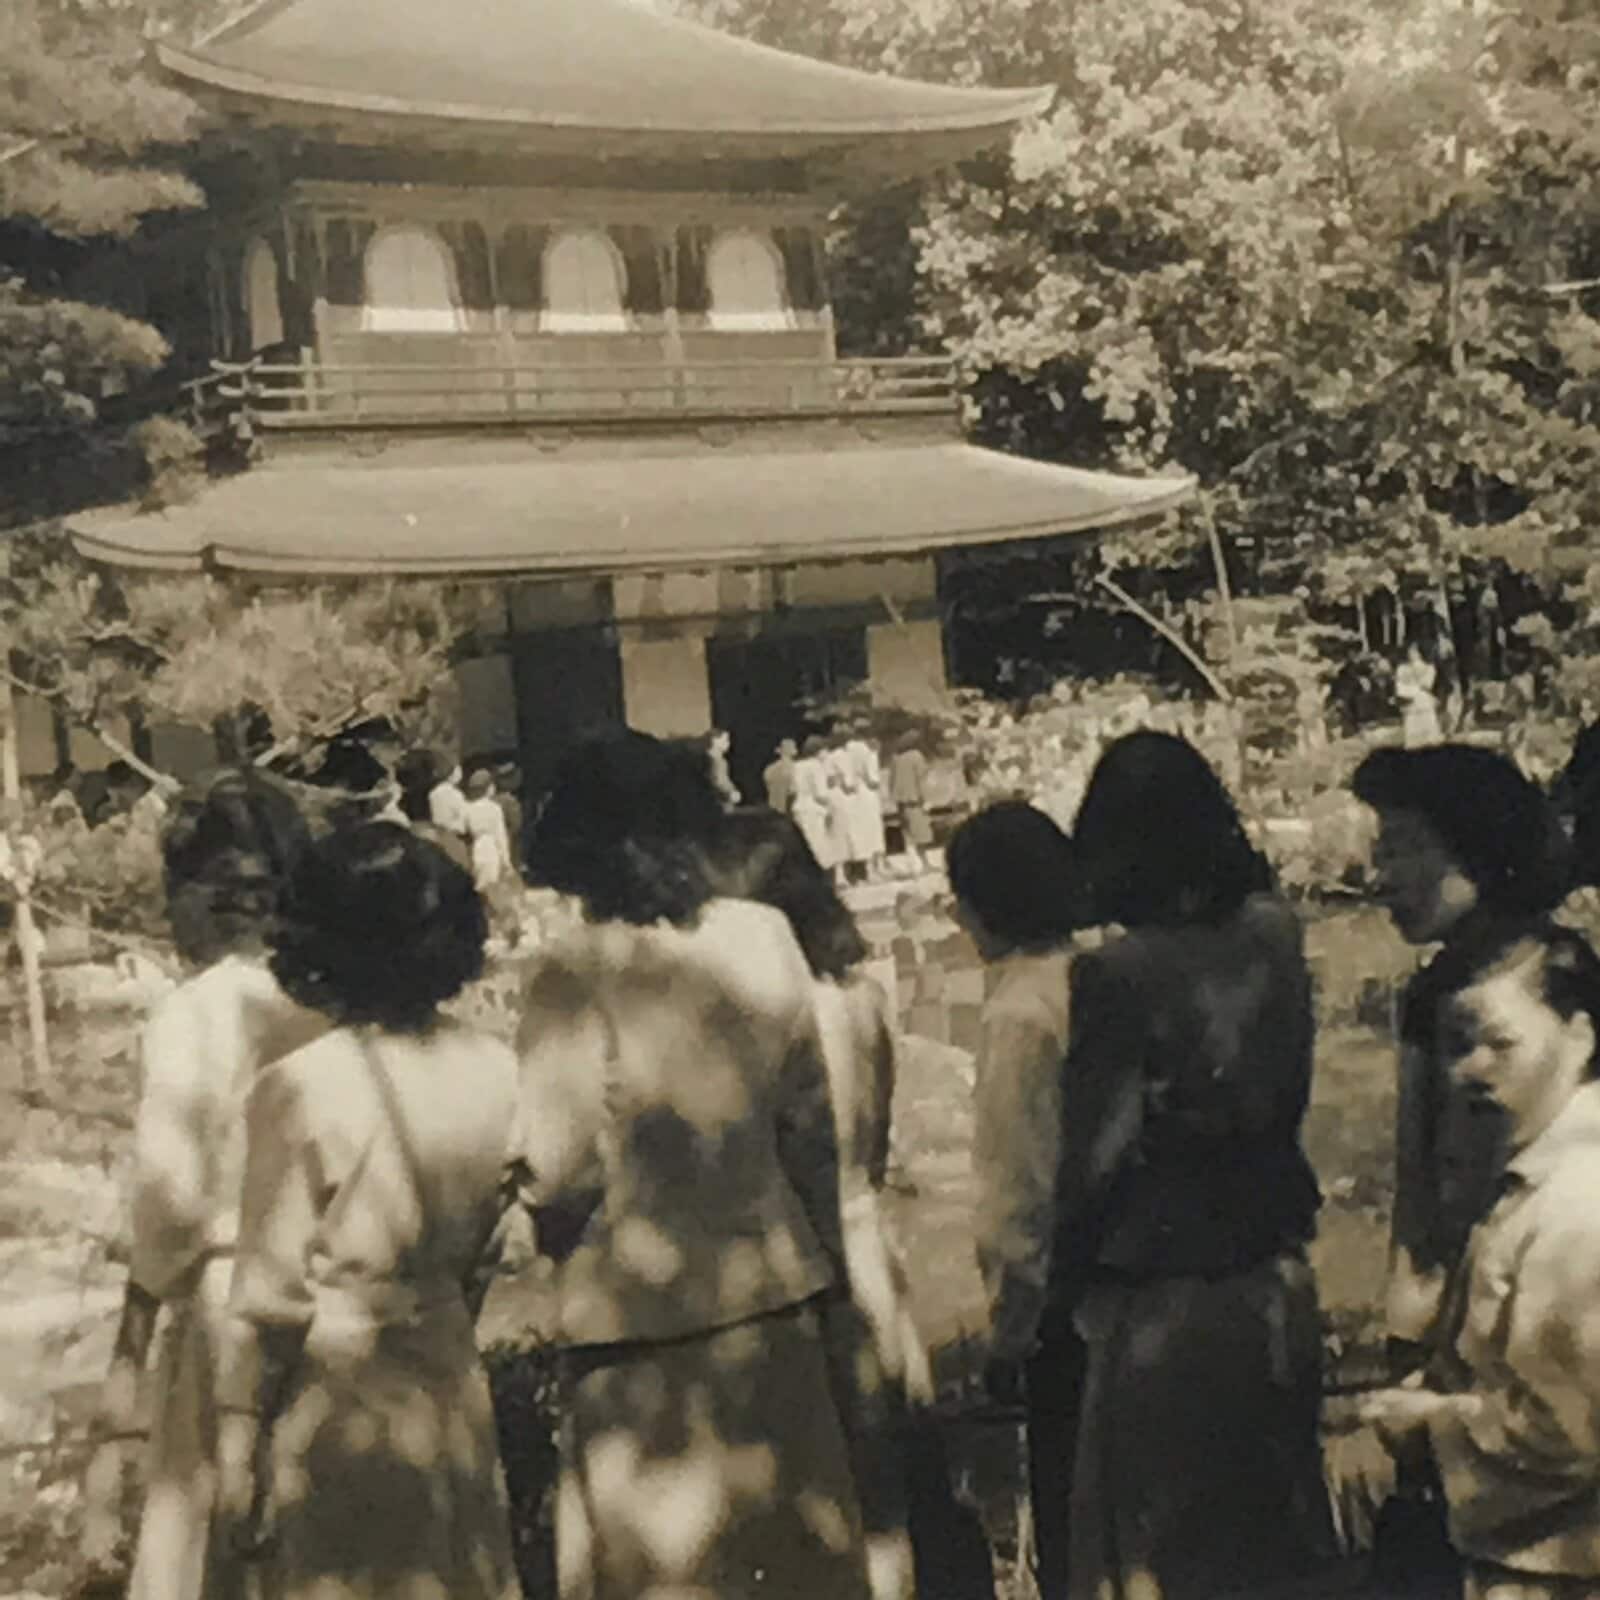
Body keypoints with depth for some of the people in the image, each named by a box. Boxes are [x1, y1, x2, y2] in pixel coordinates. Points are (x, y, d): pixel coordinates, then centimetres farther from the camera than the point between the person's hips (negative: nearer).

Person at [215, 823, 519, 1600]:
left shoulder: (302, 1088, -15)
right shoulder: (496, 1072, -5)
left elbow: (273, 1289, -12)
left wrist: (239, 1433, -3)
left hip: (335, 1398, -3)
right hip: (457, 1391, 4)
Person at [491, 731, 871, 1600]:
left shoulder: (574, 970, -17)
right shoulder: (764, 938, -3)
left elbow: (561, 1168, -16)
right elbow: (811, 1121, 4)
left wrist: (510, 1266, 4)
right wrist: (824, 1250, 17)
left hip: (640, 1307, -4)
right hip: (771, 1294, 5)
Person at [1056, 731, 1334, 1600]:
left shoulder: (1119, 970, -19)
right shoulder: (1273, 932, -4)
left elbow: (1093, 1150, -13)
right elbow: (1287, 1095, 7)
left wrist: (1062, 1277, 0)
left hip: (1163, 1299, -5)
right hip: (1276, 1282, 5)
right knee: (1277, 1516, 21)